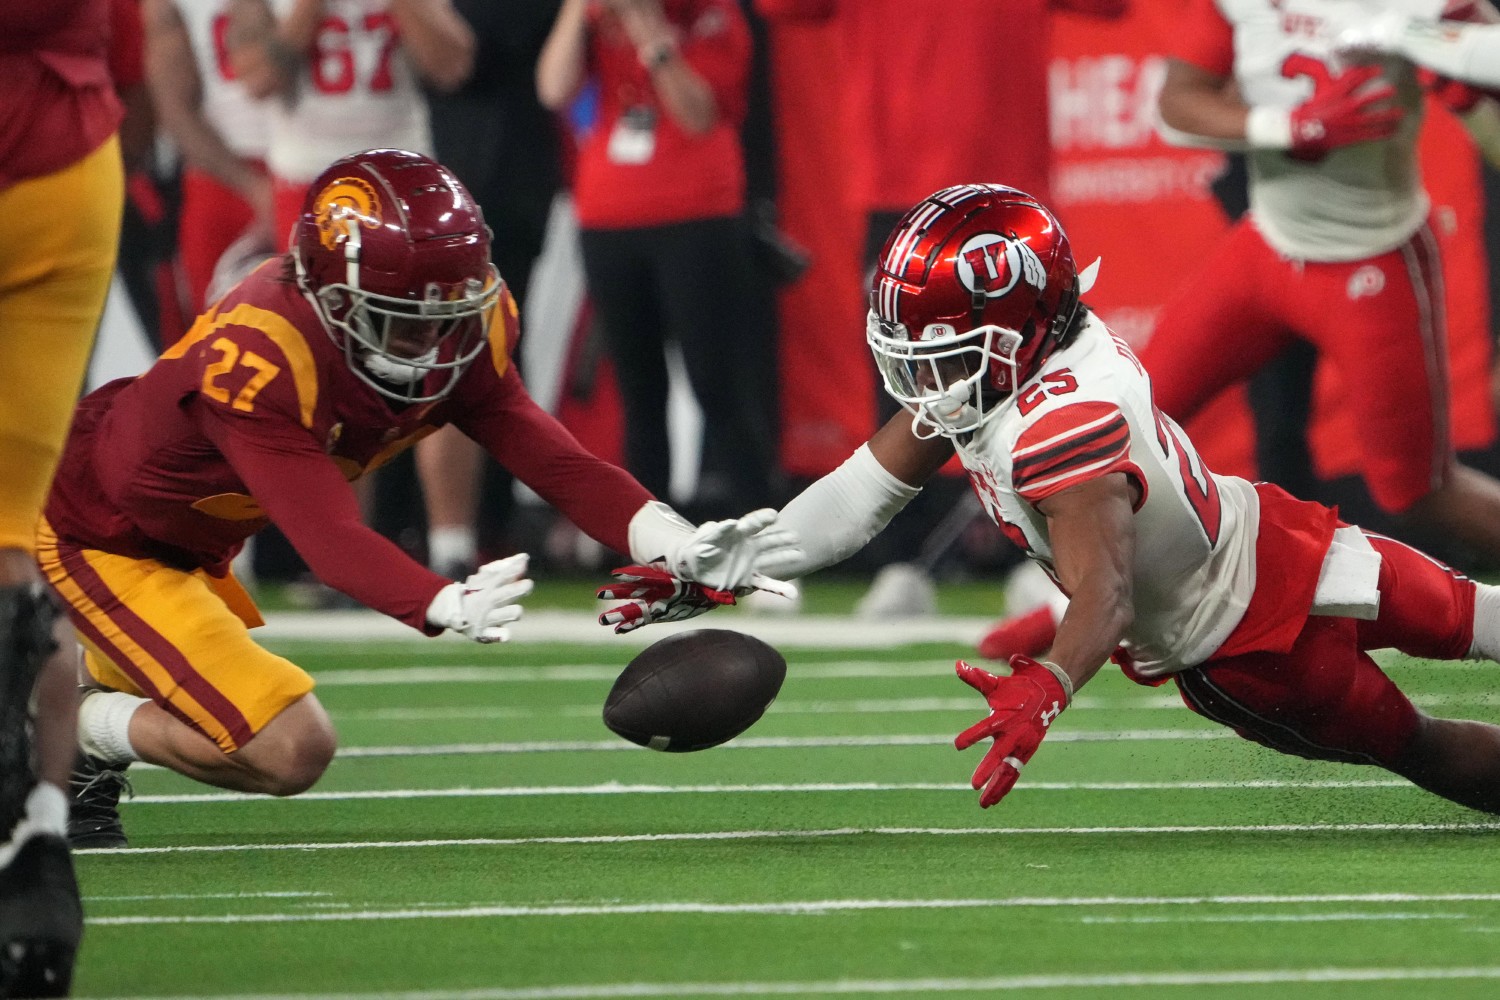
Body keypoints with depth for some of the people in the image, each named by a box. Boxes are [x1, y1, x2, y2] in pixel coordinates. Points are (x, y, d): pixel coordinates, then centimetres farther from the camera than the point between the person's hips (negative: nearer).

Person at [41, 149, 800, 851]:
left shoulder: (458, 330, -16)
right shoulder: (261, 358, -39)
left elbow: (551, 459, -19)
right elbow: (329, 539, -45)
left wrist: (676, 546, -36)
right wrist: (450, 609, -63)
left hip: (186, 543, 9)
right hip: (96, 539, -9)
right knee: (288, 750, -16)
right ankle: (81, 732, 1)